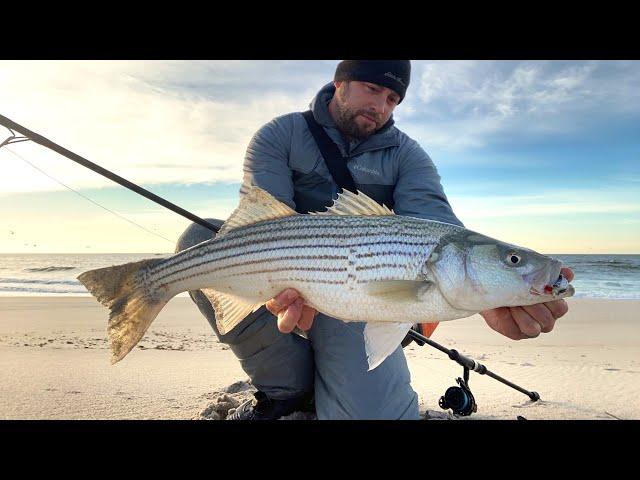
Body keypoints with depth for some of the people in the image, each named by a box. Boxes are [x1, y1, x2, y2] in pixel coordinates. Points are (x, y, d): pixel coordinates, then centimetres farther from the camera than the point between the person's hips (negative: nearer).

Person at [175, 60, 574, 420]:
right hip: (284, 284, 1)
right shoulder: (280, 136, -2)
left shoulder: (407, 156, 0)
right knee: (199, 239, -25)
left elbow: (435, 226, -19)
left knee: (377, 412, -23)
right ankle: (289, 386, -9)